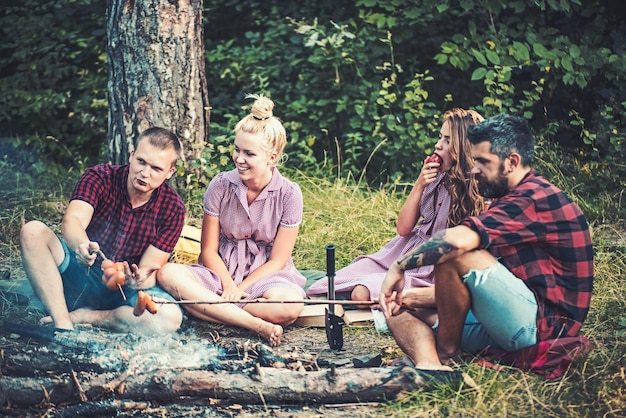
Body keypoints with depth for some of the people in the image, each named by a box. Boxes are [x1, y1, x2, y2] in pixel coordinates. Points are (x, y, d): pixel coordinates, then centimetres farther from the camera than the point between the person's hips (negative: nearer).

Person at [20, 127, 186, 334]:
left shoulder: (172, 207, -7)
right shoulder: (100, 177, -9)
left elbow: (150, 268, -8)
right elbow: (72, 220, -26)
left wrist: (140, 280, -34)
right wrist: (81, 245, -50)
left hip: (124, 291, 0)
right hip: (79, 273, 0)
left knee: (170, 317, -31)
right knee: (33, 231, -26)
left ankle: (81, 316, -16)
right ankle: (63, 325, -31)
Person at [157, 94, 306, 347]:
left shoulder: (288, 194, -8)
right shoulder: (221, 186, -4)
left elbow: (277, 261, -6)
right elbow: (208, 251, -1)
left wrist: (239, 289, -17)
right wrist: (228, 286, -18)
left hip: (265, 276, -2)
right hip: (221, 271, 2)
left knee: (290, 307, -38)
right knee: (168, 274, -29)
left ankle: (208, 309, -20)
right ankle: (256, 324, -32)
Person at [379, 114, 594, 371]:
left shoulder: (534, 198, -14)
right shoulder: (516, 198, 19)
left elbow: (457, 240, -30)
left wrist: (399, 266, -19)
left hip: (541, 326, -10)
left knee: (454, 253, -25)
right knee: (399, 307, 3)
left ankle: (445, 352, -10)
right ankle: (428, 365, -26)